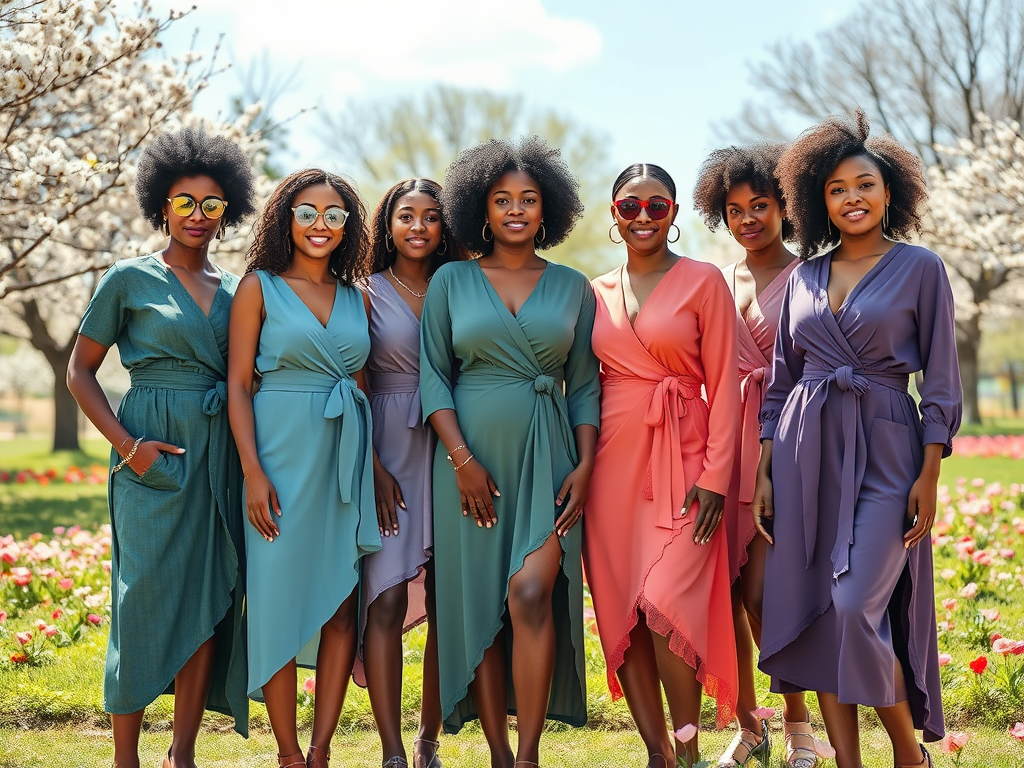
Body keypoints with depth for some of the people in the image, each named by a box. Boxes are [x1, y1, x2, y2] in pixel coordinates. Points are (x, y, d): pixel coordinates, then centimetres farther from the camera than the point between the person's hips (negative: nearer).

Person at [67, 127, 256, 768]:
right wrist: (127, 445, -10)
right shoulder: (129, 280, -1)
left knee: (209, 601, 4)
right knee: (147, 598, -4)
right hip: (156, 452, -4)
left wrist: (251, 465, 4)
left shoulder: (234, 289, 12)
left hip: (220, 454, 5)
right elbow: (80, 371, 1)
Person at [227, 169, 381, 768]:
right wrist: (254, 471, -13)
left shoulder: (356, 298, 12)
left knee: (343, 602, 2)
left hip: (345, 461, 4)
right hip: (283, 455, -4)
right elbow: (238, 384, -3)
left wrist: (376, 466, 6)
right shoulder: (260, 287, 1)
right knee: (282, 597, -2)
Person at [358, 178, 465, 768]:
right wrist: (375, 469, -11)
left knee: (445, 604, 2)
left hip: (448, 454, 3)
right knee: (388, 598, -10)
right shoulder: (368, 293, 4)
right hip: (386, 455, -3)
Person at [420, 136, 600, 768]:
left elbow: (585, 384, 8)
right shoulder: (452, 282, 6)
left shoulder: (572, 287, 8)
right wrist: (462, 460, -9)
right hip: (472, 456, 1)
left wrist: (585, 465, -4)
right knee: (478, 604, 2)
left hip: (548, 456, -1)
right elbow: (433, 376, 2)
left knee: (531, 592, -17)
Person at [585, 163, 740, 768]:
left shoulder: (704, 282, 0)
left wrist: (716, 477, -10)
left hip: (681, 458, -4)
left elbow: (724, 387, -3)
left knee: (666, 605, -17)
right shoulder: (596, 292, 12)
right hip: (612, 460, 4)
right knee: (619, 612, 2)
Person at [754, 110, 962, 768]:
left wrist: (929, 477, -8)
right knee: (811, 609, 1)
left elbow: (941, 381, -1)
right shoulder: (805, 276, 12)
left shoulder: (919, 268, 1)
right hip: (806, 448, 5)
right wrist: (765, 472, 8)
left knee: (855, 607, -16)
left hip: (885, 450, -4)